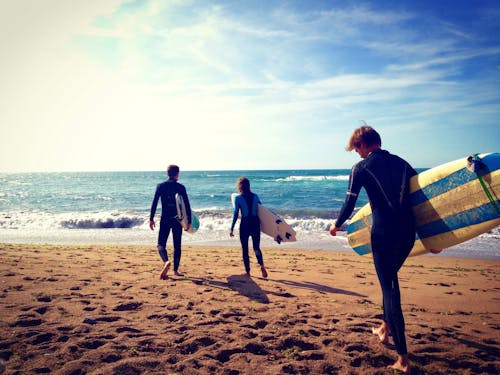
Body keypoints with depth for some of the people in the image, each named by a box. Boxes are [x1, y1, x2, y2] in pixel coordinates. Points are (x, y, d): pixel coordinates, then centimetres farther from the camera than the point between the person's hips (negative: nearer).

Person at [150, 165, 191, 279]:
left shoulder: (161, 186, 0)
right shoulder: (180, 187, -1)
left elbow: (154, 203, -4)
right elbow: (187, 205, -3)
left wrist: (151, 218, 1)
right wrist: (189, 221, 2)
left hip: (165, 220, 0)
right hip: (177, 220, 1)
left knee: (161, 244, 4)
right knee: (177, 245, 12)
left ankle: (166, 262, -24)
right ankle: (176, 269, 16)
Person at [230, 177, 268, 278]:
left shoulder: (238, 198, -7)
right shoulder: (255, 196, 4)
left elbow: (235, 214, -8)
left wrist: (232, 228, -2)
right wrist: (261, 223, 22)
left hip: (245, 224, -3)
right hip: (255, 223, 3)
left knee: (245, 249, 9)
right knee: (256, 247, 13)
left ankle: (248, 272, 13)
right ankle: (262, 265, -11)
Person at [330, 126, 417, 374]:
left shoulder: (361, 168, -2)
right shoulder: (401, 163, 13)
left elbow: (349, 205, -3)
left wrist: (336, 225, 17)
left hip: (384, 233, -6)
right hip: (408, 232, 6)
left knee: (389, 288, 0)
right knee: (390, 278, 26)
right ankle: (385, 328, 41)